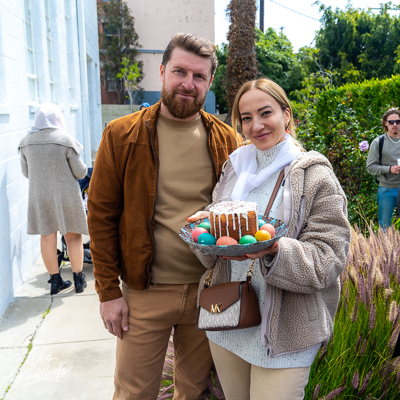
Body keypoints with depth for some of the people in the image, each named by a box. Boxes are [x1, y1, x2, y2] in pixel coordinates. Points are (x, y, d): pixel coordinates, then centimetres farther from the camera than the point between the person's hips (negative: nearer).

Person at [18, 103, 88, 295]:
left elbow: (26, 172, 10)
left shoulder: (26, 142, 1)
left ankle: (55, 281, 20)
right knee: (73, 236, 9)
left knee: (47, 237, 11)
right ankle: (78, 280, 16)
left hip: (39, 196, 3)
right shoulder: (65, 140, -11)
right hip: (65, 195, -3)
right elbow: (80, 172, -9)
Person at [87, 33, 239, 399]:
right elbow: (102, 215, -5)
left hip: (208, 290, 2)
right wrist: (108, 291, -7)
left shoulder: (226, 140, 1)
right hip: (145, 293, -2)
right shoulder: (121, 135, -6)